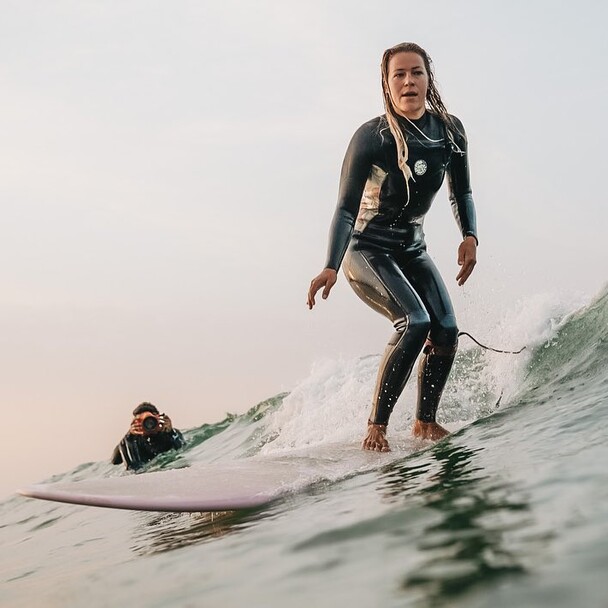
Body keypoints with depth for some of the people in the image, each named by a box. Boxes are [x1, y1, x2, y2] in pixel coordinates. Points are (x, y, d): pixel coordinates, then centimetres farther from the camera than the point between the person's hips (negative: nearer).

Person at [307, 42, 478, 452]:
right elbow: (346, 208, -20)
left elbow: (461, 193, 11)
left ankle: (425, 422, 11)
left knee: (446, 332, -10)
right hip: (367, 249, -5)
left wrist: (470, 235, -6)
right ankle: (377, 427, -15)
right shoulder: (371, 137, -18)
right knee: (415, 323, -26)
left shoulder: (451, 130, -2)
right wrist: (331, 267, -31)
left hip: (412, 249, 6)